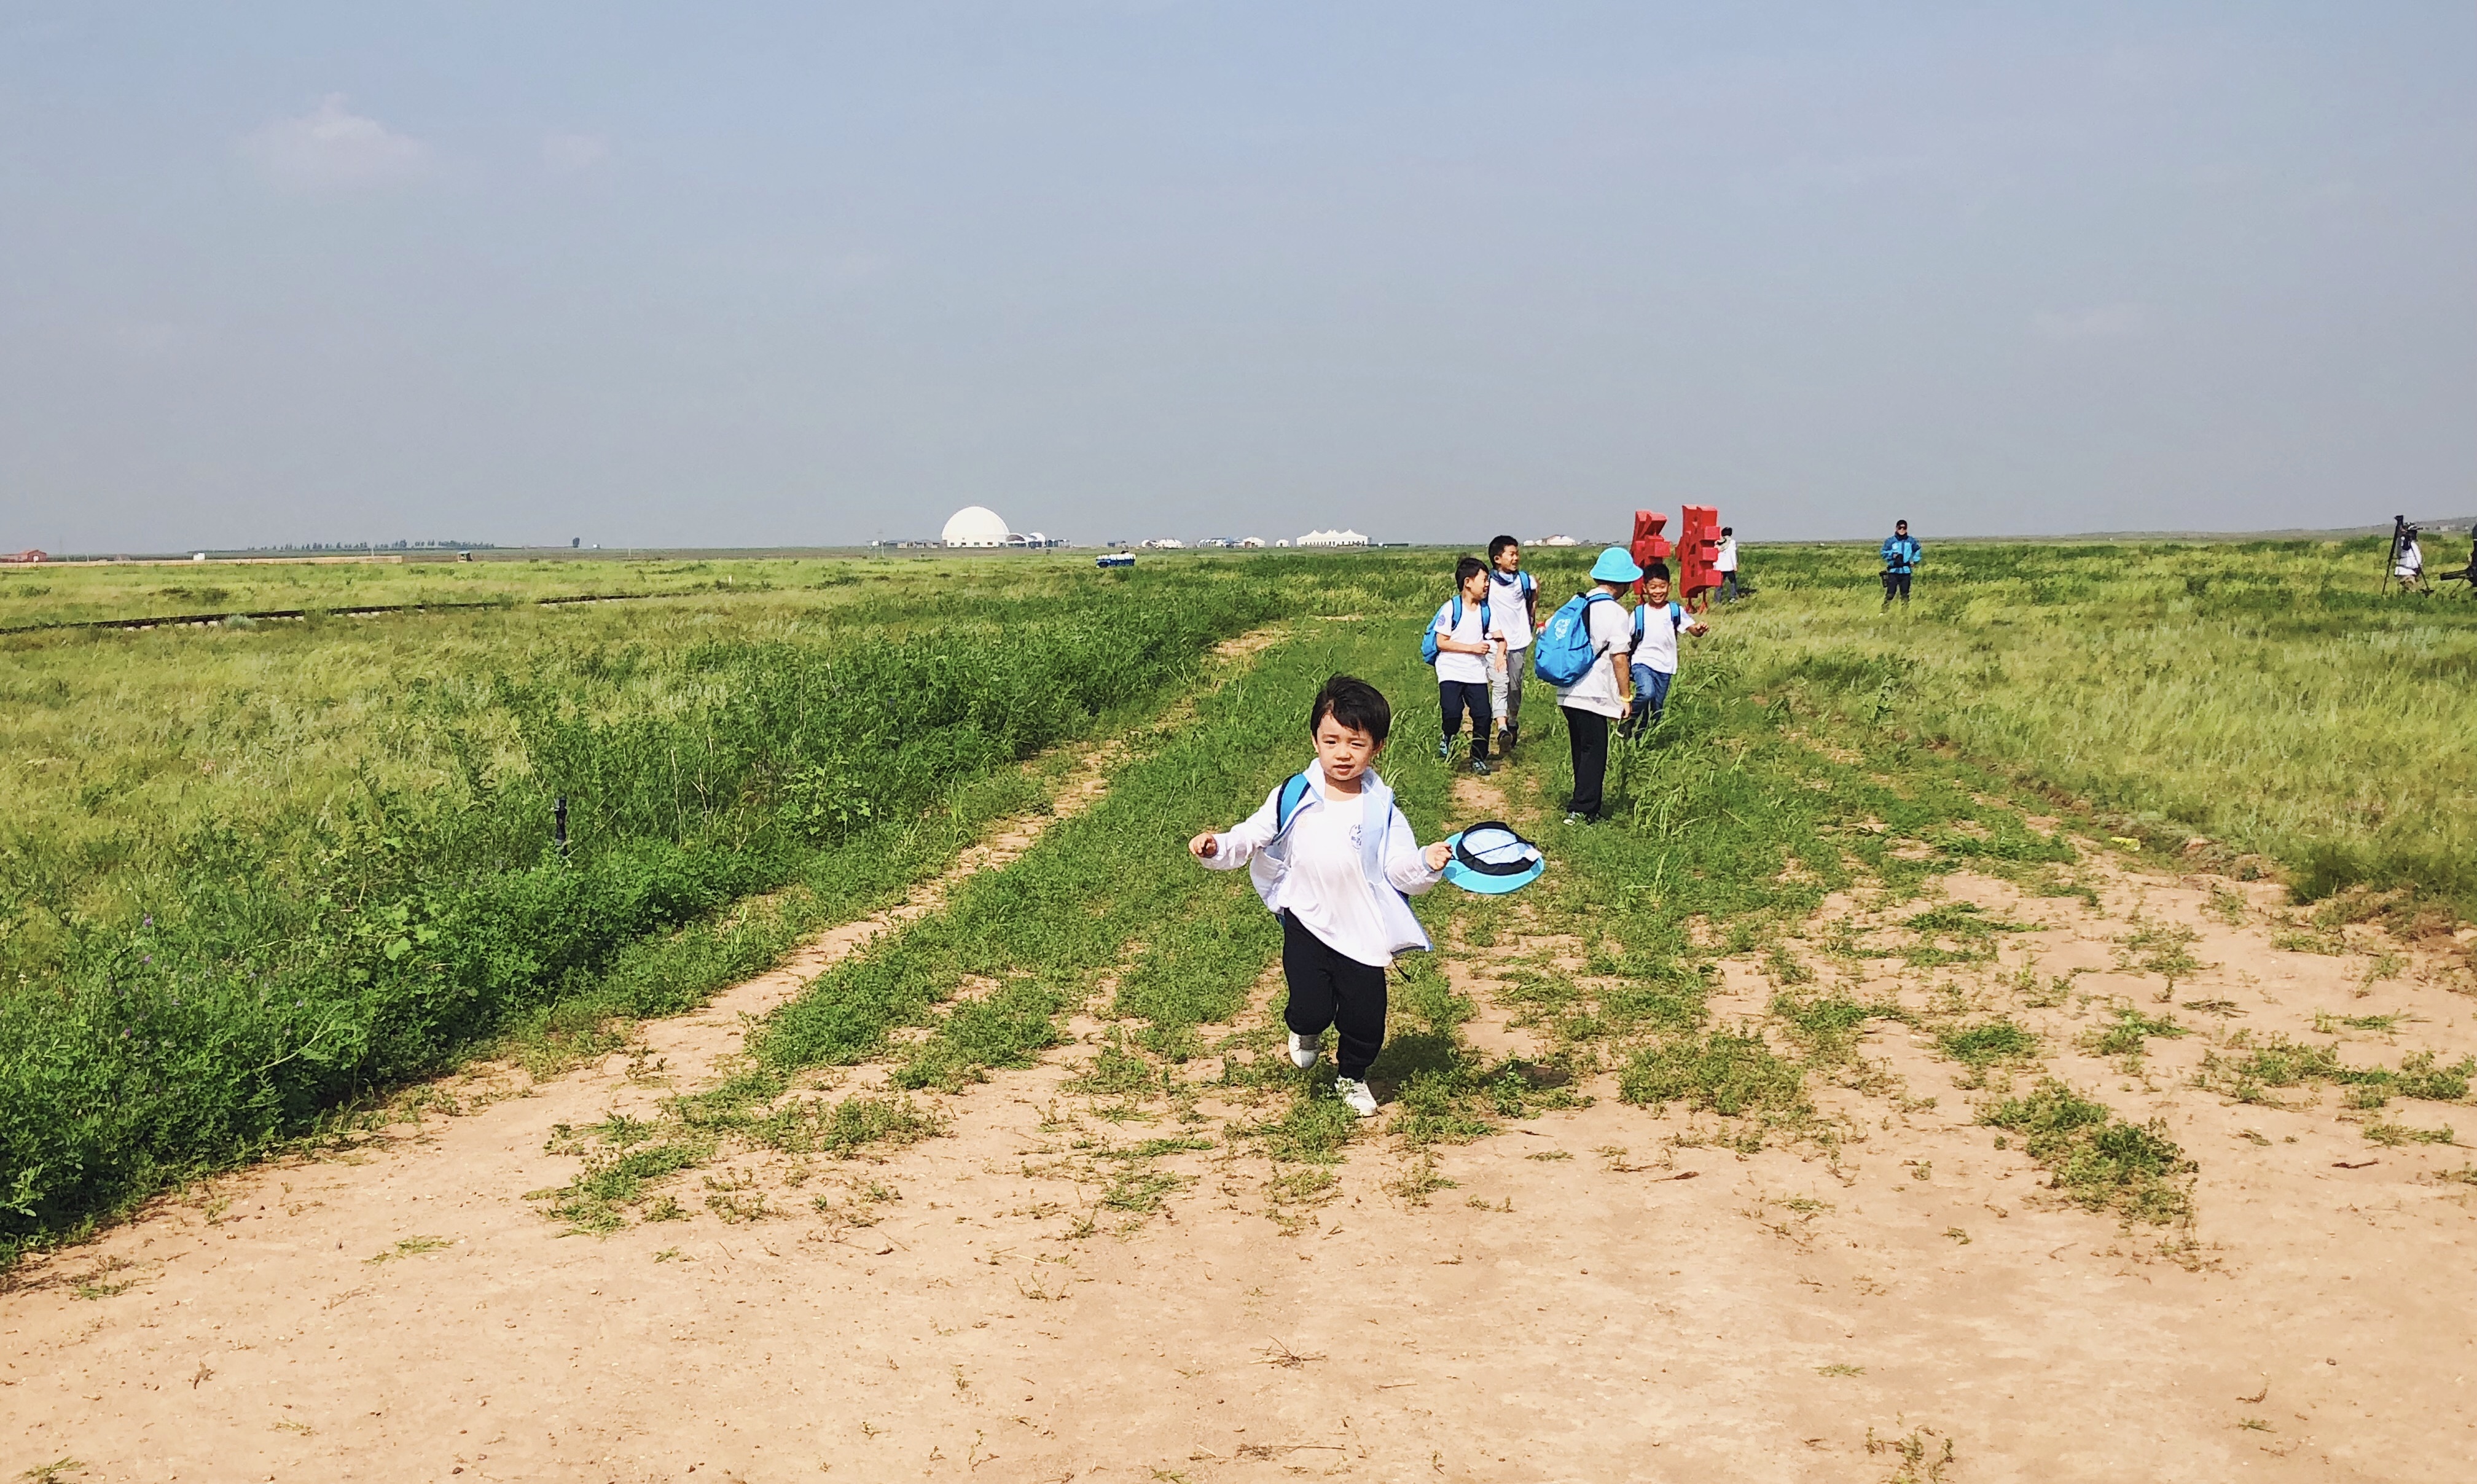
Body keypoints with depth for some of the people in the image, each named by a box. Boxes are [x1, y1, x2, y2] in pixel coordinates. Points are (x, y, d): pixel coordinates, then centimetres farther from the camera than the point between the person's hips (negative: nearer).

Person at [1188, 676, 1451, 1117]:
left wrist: (1428, 865, -32)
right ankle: (1305, 1031, 32)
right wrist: (1217, 848, -18)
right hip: (1307, 926, 0)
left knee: (1365, 1016, 9)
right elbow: (1250, 838, 0)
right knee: (1312, 1009, -8)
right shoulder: (1293, 798, -5)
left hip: (1362, 932, 0)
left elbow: (1402, 872, -12)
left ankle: (1352, 1077, 39)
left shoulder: (1382, 810, -7)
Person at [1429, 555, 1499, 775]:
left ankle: (1478, 758, 13)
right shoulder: (1451, 608, -9)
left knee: (1483, 715, -3)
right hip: (1451, 672, -4)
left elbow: (1499, 637, 7)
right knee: (1453, 713, -16)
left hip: (1476, 672, 4)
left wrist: (1500, 644, -18)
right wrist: (1472, 648, -14)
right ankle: (1447, 741, 16)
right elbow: (1441, 642, -11)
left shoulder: (1486, 610, 7)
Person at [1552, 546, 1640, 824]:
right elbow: (1619, 658, -13)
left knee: (1582, 752, 17)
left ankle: (1587, 807, 24)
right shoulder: (1616, 613, -11)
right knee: (1594, 753, 0)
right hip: (1594, 695, -7)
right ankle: (1581, 810, -3)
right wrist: (1625, 697, -5)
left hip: (1567, 693, 7)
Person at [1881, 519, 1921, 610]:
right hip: (1893, 571, -3)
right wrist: (1893, 555, -20)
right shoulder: (1890, 541, -1)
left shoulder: (1911, 541, 8)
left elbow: (1918, 551, 22)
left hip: (1906, 571, 3)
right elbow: (1884, 553, -4)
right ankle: (1884, 611, -6)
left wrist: (1914, 561, 11)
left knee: (1905, 594, 8)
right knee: (1890, 593, -9)